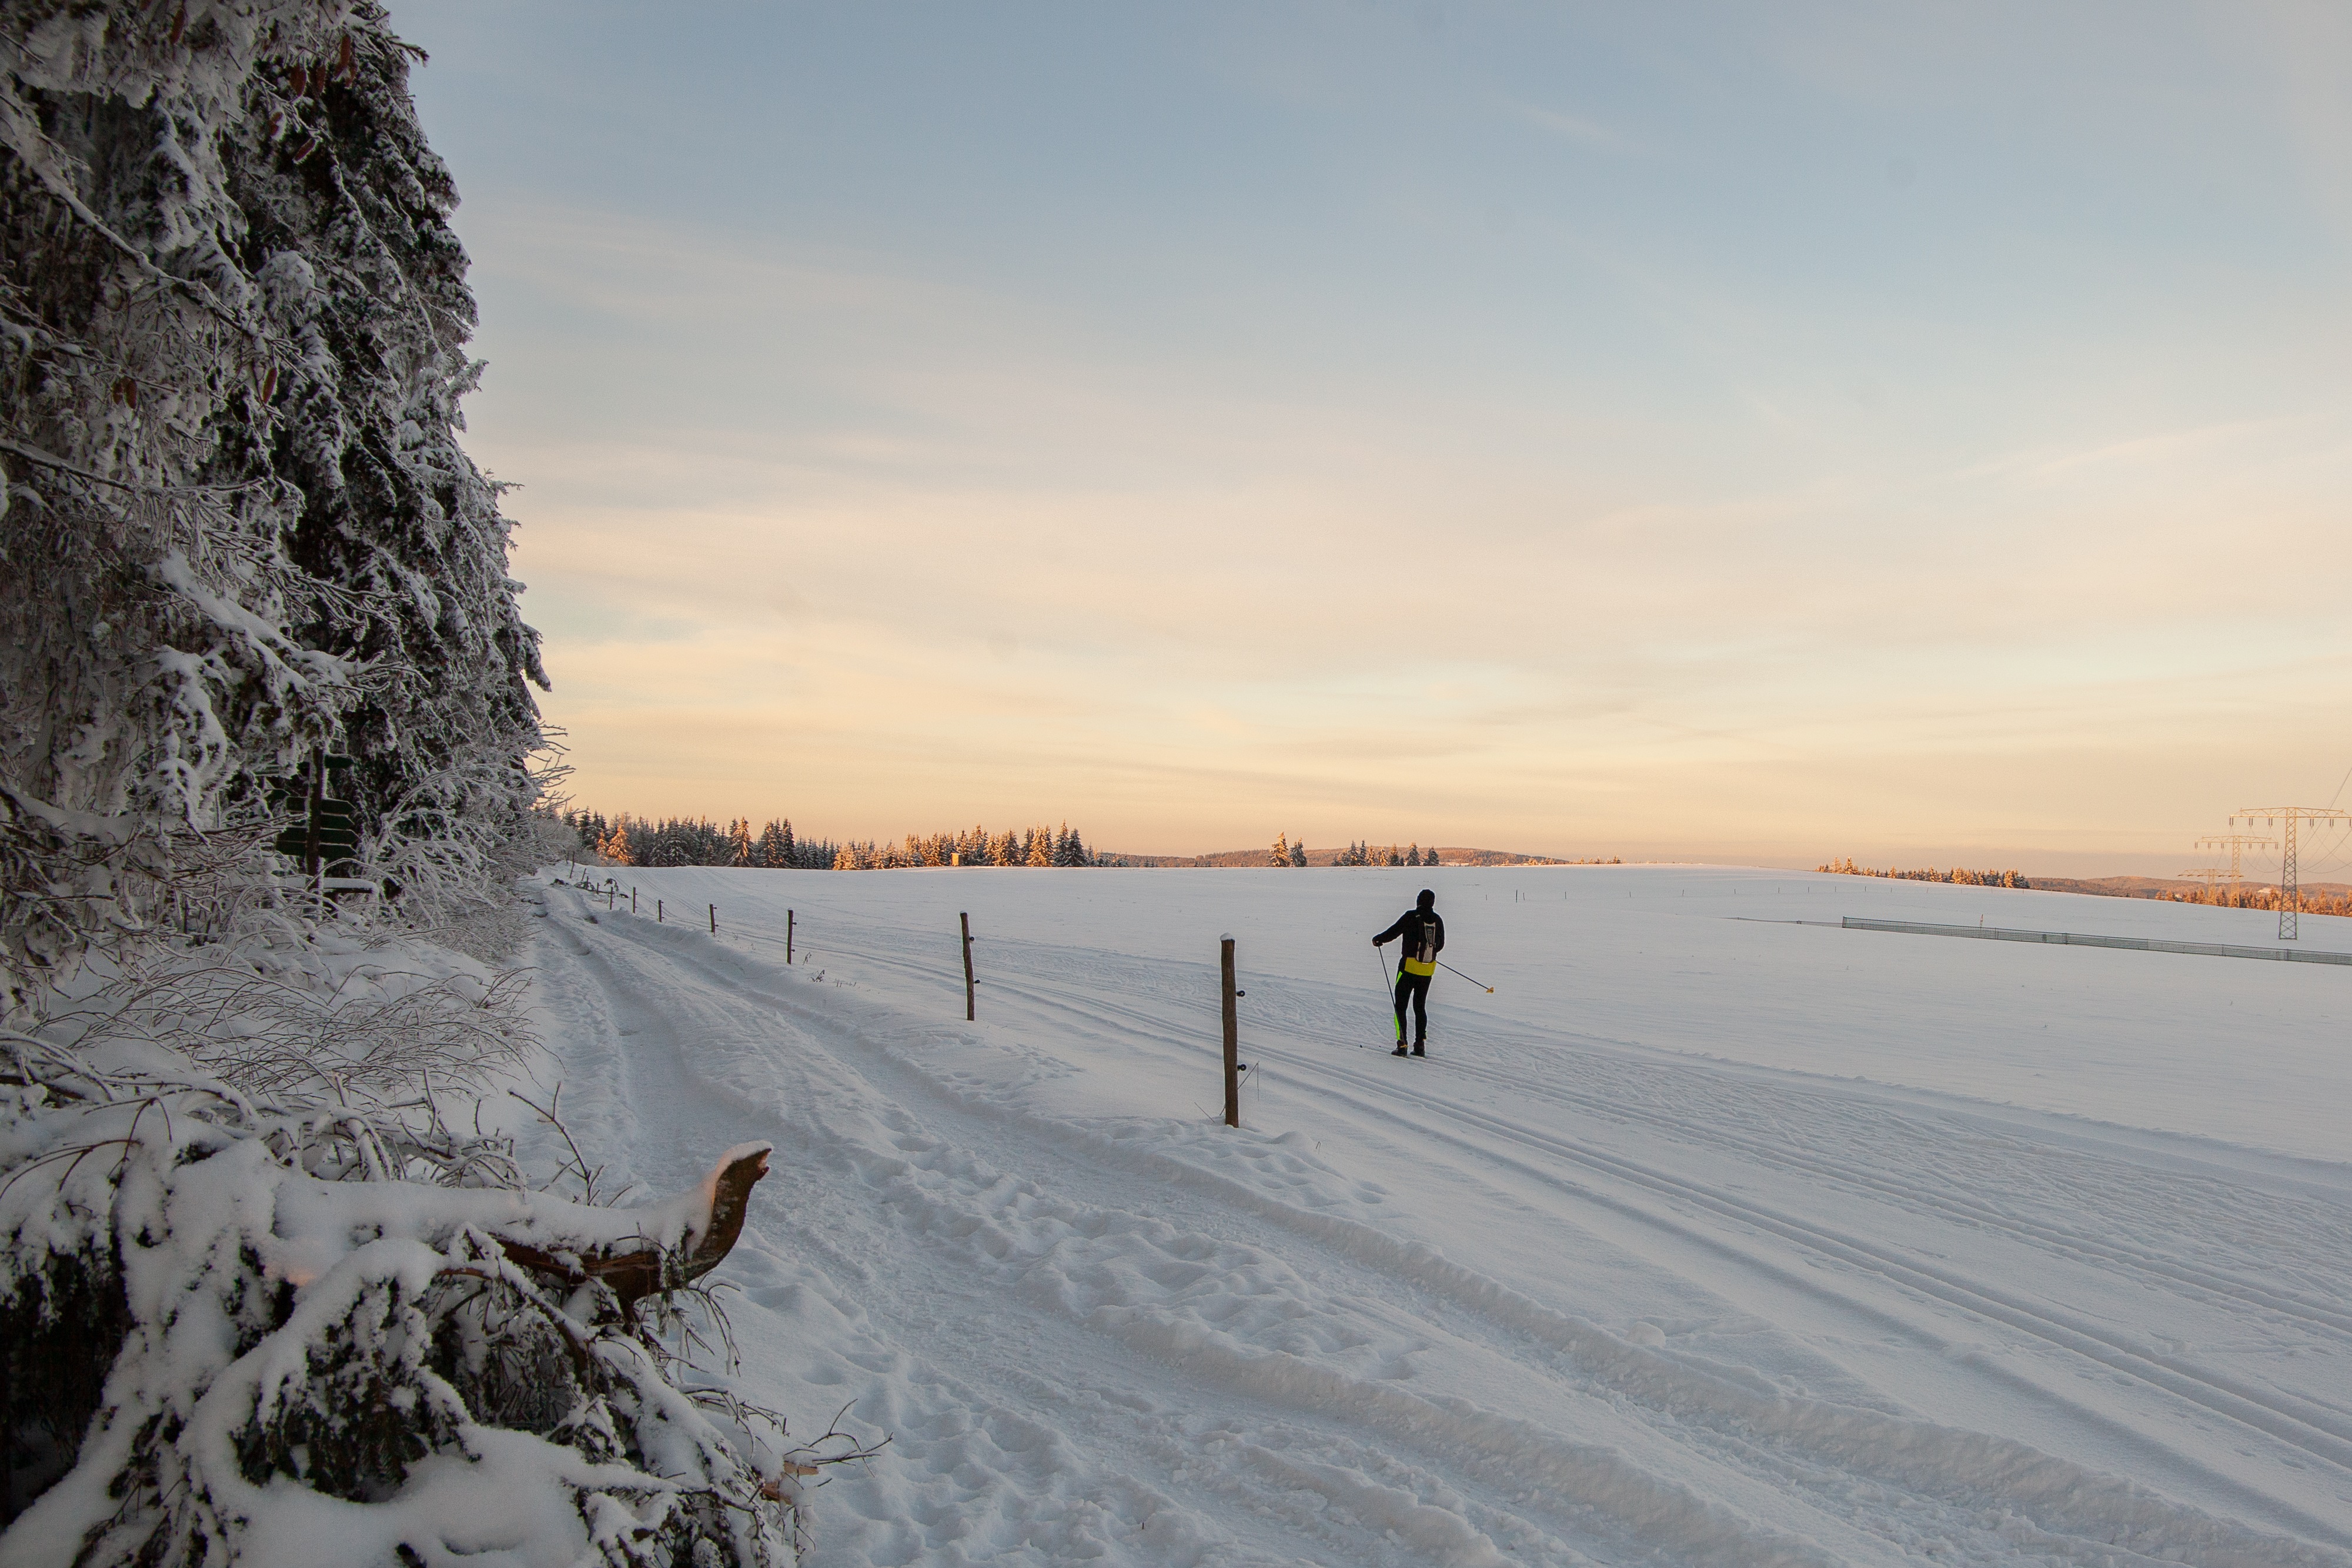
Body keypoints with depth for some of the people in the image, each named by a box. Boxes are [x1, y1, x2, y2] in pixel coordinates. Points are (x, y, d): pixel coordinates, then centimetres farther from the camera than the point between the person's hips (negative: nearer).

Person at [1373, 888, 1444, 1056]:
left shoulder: (1411, 916, -9)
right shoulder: (1438, 920, 5)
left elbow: (1393, 932, -8)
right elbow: (1441, 945, 13)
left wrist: (1378, 940, 10)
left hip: (1409, 967, -5)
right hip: (1428, 970, 5)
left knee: (1401, 1006, 2)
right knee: (1420, 1006, 16)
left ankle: (1402, 1044, -5)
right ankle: (1420, 1045, 11)